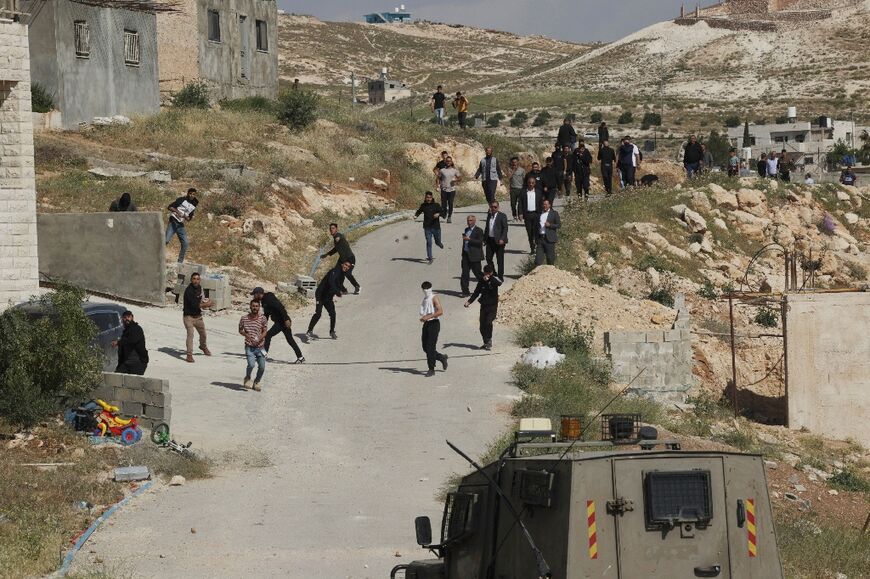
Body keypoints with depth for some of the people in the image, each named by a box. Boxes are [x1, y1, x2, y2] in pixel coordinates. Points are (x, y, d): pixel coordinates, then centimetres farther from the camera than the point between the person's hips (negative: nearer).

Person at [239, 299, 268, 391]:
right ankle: (247, 378, 11)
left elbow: (264, 331, 0)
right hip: (249, 347, -1)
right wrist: (245, 334, -9)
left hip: (260, 346, 1)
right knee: (251, 364, -20)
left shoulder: (262, 318, -3)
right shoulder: (244, 318, -1)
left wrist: (259, 338, -19)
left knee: (262, 368, 1)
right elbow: (240, 330, 11)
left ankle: (256, 382, 29)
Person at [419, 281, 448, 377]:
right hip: (426, 324, 9)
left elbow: (440, 311, -21)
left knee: (430, 347, -10)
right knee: (425, 347, 9)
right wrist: (423, 317, 11)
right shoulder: (425, 299, 16)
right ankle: (442, 358, 29)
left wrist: (428, 316, -26)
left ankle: (431, 369, -4)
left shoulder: (434, 298, -9)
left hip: (434, 323, -9)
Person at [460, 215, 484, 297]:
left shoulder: (478, 231, -7)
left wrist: (469, 239, -23)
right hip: (466, 255, 6)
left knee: (478, 273, 3)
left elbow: (480, 242, -18)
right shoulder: (466, 230, 16)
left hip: (474, 256, -6)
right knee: (465, 274, 1)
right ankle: (465, 292, 4)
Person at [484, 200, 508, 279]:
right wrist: (484, 237, 13)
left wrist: (502, 239, -18)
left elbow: (505, 228, -10)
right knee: (488, 258, 7)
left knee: (500, 260, 2)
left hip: (498, 241, -6)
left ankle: (500, 277, 9)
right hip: (490, 240, 6)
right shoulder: (489, 215, 13)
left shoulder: (502, 216, -6)